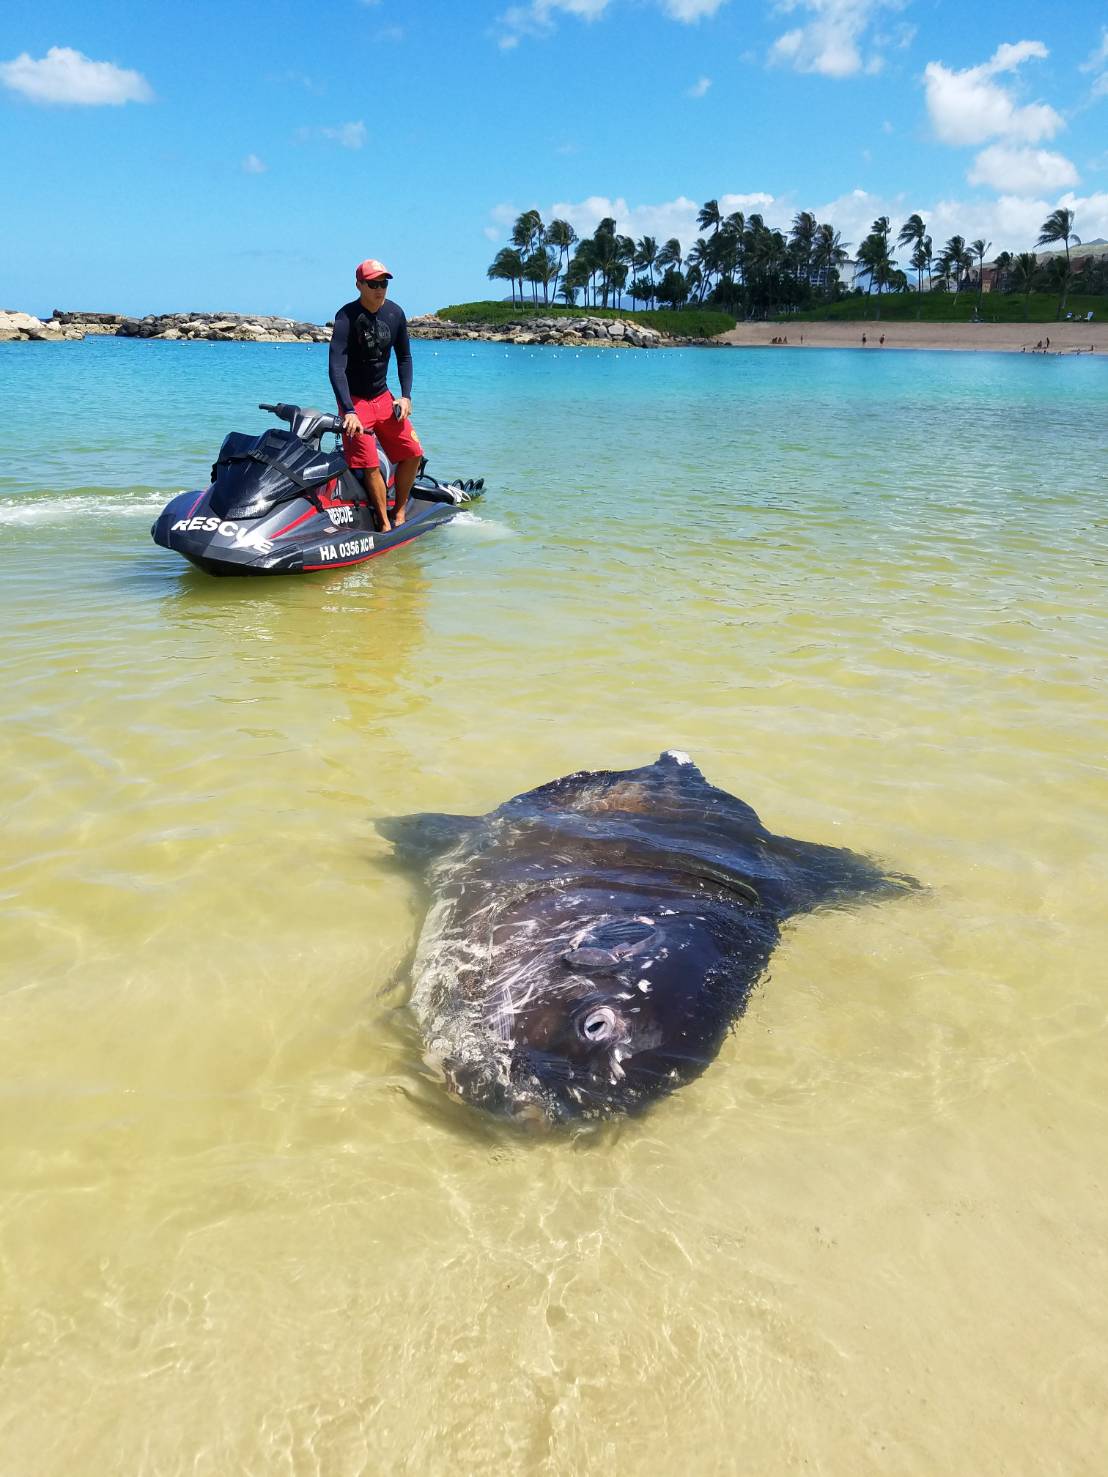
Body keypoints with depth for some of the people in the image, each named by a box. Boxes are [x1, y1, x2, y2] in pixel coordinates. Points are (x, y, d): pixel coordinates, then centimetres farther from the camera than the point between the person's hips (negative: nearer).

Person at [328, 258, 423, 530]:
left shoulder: (395, 313, 1)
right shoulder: (347, 317, -17)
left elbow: (404, 357, 14)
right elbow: (336, 367, -26)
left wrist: (406, 396, 1)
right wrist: (349, 411, -37)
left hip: (383, 396, 6)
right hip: (355, 400, -6)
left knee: (413, 454, 2)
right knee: (370, 465, -14)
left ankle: (400, 513, 16)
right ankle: (385, 524, -4)